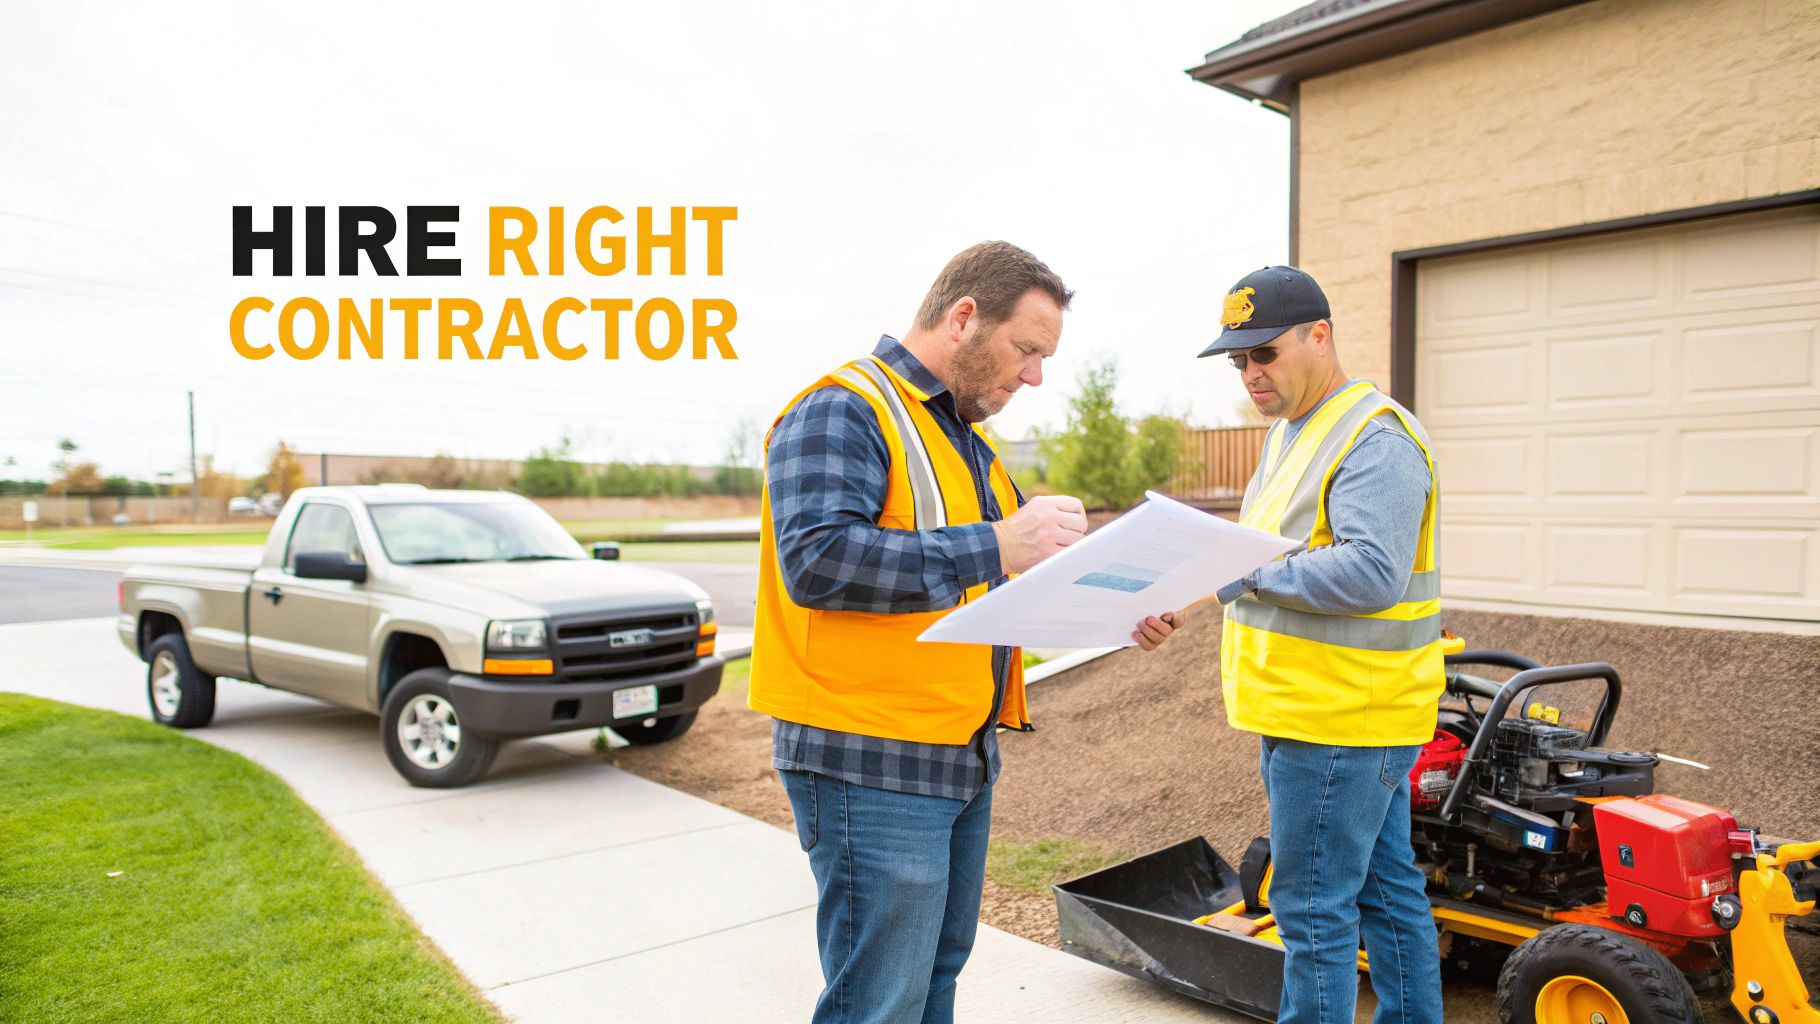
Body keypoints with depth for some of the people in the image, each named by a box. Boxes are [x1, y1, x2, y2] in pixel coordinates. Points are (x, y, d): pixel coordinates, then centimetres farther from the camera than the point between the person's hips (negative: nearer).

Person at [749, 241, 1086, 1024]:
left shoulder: (966, 437, 18)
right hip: (873, 763, -9)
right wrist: (992, 548, -26)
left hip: (964, 755, 9)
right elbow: (817, 560, -27)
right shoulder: (842, 412, -13)